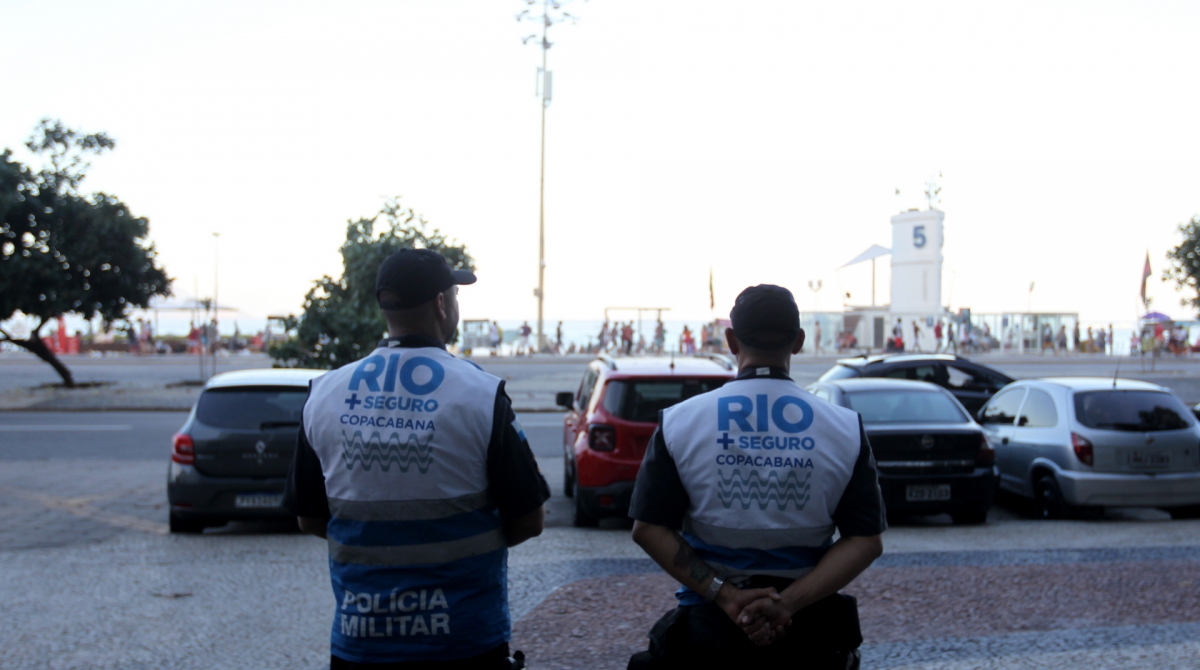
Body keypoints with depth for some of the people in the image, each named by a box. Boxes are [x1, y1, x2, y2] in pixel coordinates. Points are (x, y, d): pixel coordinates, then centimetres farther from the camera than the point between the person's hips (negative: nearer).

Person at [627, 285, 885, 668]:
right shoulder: (846, 428, -4)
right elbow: (866, 541, -8)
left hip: (707, 626, 0)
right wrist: (789, 603, -15)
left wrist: (724, 595, -14)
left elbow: (649, 529, -8)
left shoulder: (678, 422, -5)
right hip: (812, 635, 0)